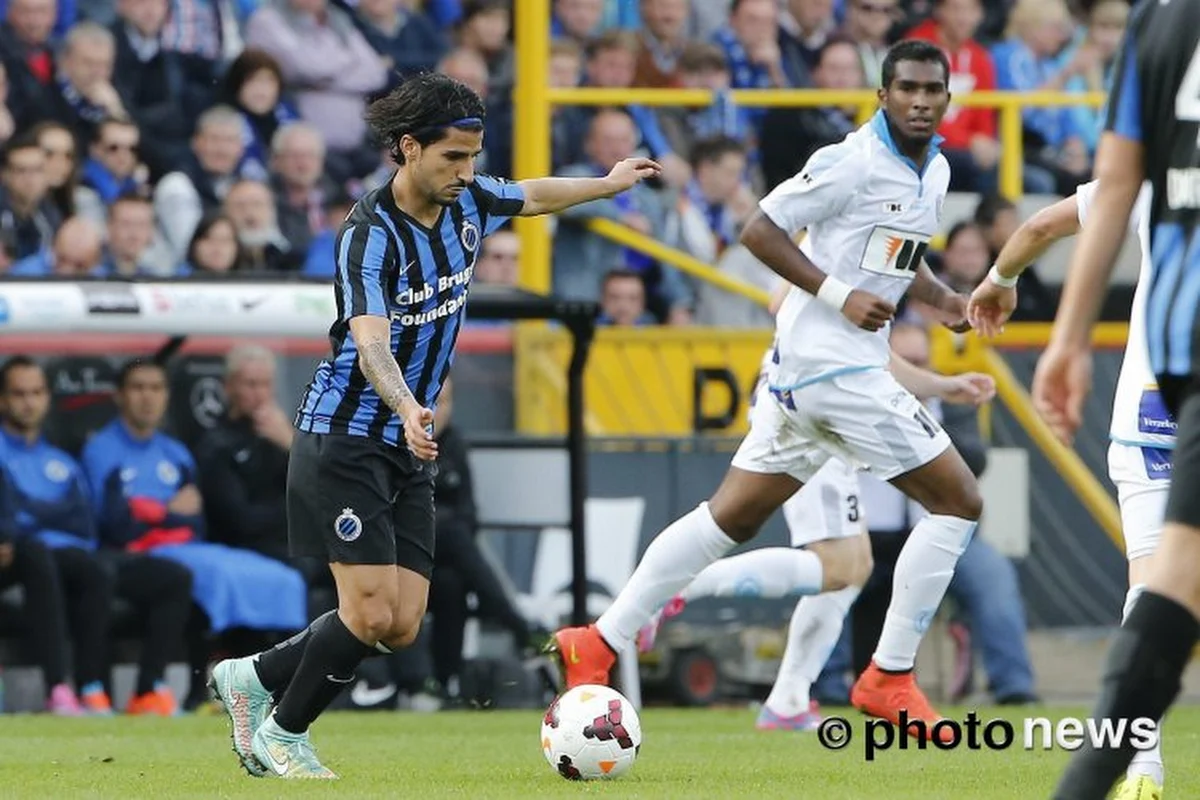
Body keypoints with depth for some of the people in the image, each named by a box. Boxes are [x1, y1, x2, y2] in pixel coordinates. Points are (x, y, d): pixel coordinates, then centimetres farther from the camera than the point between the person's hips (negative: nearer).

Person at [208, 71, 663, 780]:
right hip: (346, 440, -7)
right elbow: (371, 347, -34)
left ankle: (250, 679, 19)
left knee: (402, 628, 0)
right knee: (372, 614, -15)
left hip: (410, 453, 7)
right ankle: (280, 735, 6)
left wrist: (609, 184, 37)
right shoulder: (371, 235, -21)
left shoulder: (468, 201, 2)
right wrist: (408, 409, -51)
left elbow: (532, 196, 26)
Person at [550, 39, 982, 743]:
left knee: (731, 516, 11)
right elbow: (761, 231, -13)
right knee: (959, 501, -6)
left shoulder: (935, 171, 14)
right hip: (830, 362, -9)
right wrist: (838, 295, -19)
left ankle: (599, 643, 12)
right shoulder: (853, 162, -14)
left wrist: (943, 299, 10)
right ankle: (890, 678, -2)